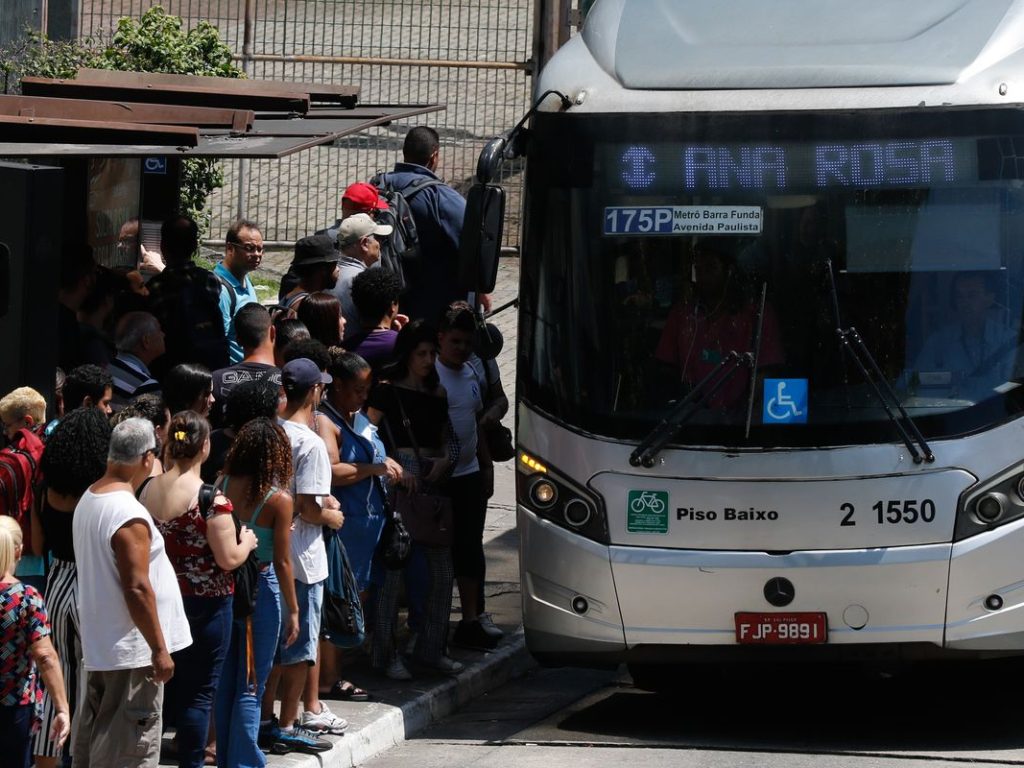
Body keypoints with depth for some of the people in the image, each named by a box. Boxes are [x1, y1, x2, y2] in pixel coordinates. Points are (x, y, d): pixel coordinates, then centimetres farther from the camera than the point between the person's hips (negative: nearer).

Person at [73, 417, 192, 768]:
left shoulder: (88, 500, 5)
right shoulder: (129, 515, -23)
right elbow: (137, 588, -24)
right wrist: (160, 649, -17)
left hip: (98, 642, 9)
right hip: (131, 649, -9)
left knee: (94, 734, 17)